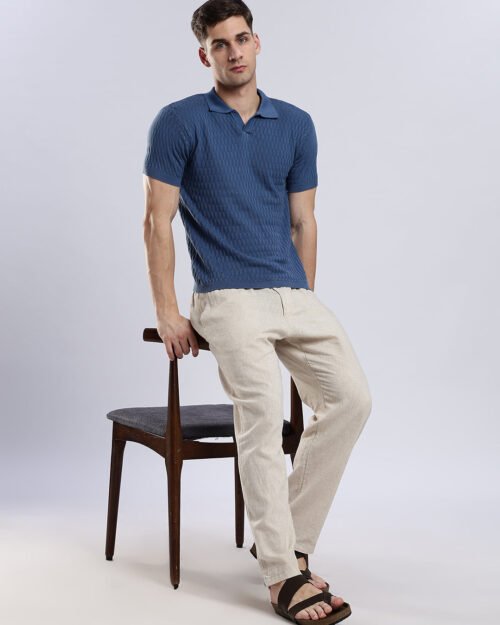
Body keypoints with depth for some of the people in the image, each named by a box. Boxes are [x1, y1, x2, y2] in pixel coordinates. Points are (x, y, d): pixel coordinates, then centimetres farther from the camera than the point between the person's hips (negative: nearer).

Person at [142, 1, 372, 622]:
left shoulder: (296, 124, 13)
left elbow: (303, 222, 16)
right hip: (227, 296, -5)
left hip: (296, 295, 5)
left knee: (350, 396, -12)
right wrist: (167, 313, -8)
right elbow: (157, 221, -2)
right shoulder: (179, 122, 1)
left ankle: (289, 539, 1)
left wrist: (306, 302, 13)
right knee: (263, 411, -25)